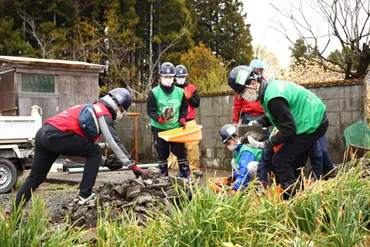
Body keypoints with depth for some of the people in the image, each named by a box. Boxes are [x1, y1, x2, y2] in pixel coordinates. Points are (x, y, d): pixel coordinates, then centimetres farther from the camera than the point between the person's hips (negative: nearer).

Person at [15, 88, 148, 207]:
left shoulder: (94, 109, 27)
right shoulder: (104, 113, -1)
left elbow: (87, 140, 29)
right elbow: (115, 142, -7)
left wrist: (102, 160, 29)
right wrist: (133, 166, -5)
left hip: (44, 134, 10)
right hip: (56, 136, -9)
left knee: (35, 178, 15)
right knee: (94, 151, 1)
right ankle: (85, 195, 0)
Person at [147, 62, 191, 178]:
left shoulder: (180, 92, 1)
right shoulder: (154, 92, -8)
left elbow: (184, 108, 13)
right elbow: (150, 111, -6)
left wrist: (182, 119, -4)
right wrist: (160, 119, -22)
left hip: (176, 128, 2)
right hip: (159, 128, -2)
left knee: (181, 152, 1)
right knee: (162, 154, 8)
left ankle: (186, 176, 10)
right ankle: (164, 177, 18)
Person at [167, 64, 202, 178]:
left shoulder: (192, 88, 8)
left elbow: (197, 104, 5)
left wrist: (189, 98, -10)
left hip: (190, 121, 1)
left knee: (193, 145, -5)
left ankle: (195, 167, 1)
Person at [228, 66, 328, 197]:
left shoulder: (273, 98, -29)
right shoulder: (271, 86, 2)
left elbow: (288, 130, -26)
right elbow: (274, 116, 17)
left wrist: (263, 145, -21)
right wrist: (257, 122, 0)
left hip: (313, 125, -10)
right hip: (316, 120, 10)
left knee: (280, 161, -11)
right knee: (291, 160, 17)